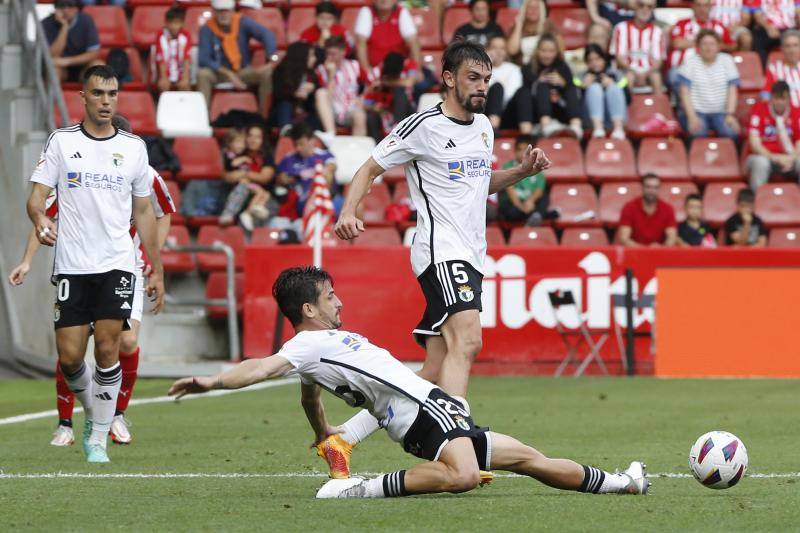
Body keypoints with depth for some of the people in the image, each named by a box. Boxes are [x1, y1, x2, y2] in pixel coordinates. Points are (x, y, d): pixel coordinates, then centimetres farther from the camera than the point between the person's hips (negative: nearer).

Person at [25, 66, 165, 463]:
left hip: (117, 265, 0)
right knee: (69, 356, -4)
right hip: (71, 265, 0)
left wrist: (157, 272, 13)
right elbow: (37, 195, -3)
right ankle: (91, 413, 26)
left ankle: (99, 438, -1)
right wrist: (39, 218, -27)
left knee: (107, 348, -12)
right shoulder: (61, 142, 3)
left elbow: (144, 213, 14)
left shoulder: (134, 147, 8)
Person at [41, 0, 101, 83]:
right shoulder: (47, 24, -14)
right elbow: (53, 56, -21)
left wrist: (68, 61, -24)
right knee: (53, 65, -34)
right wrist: (64, 26, -25)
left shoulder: (86, 21, -10)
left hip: (82, 68, 1)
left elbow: (94, 53, -11)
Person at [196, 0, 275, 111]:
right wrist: (227, 73, -28)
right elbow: (203, 59, -18)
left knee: (267, 73, -26)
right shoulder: (207, 29, -12)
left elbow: (267, 35, -21)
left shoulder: (243, 22, -9)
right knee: (203, 74, -33)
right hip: (219, 73, -1)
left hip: (244, 71, 1)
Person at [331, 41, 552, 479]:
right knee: (467, 341, -28)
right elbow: (370, 168, -2)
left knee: (434, 374, 3)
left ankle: (341, 439, 8)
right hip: (442, 250, -8)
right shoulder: (423, 126, -6)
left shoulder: (483, 126, 17)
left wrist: (522, 171, 14)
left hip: (470, 257, 8)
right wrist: (348, 211, -18)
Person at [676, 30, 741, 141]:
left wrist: (731, 115, -13)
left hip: (721, 112, 1)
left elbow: (732, 90, 1)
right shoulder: (690, 62, 2)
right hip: (696, 111, -1)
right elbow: (685, 92, -5)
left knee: (731, 133, -30)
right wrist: (692, 117, -19)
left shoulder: (726, 61, 6)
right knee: (699, 133, -34)